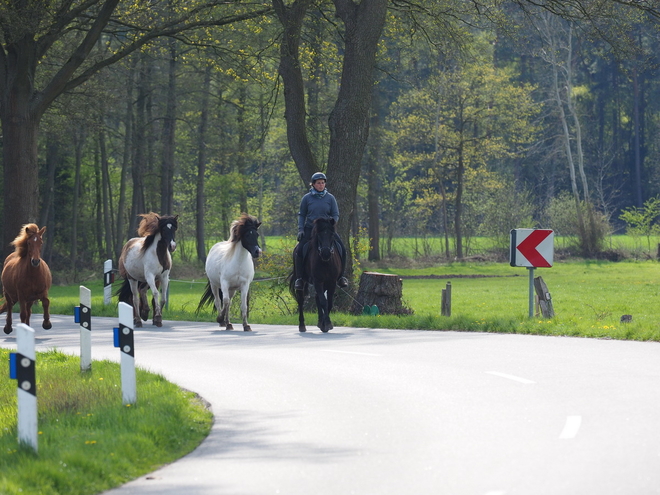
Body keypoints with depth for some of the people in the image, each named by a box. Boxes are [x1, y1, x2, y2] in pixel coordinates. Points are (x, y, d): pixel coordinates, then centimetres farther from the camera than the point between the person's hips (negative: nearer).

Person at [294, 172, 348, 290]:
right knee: (299, 250, -21)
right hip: (310, 229, -1)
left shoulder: (330, 198, 5)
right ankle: (299, 278, -12)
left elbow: (335, 215, 5)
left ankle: (340, 277, 1)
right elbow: (301, 215, 7)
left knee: (342, 249, -12)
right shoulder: (307, 198, 3)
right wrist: (300, 230, -5)